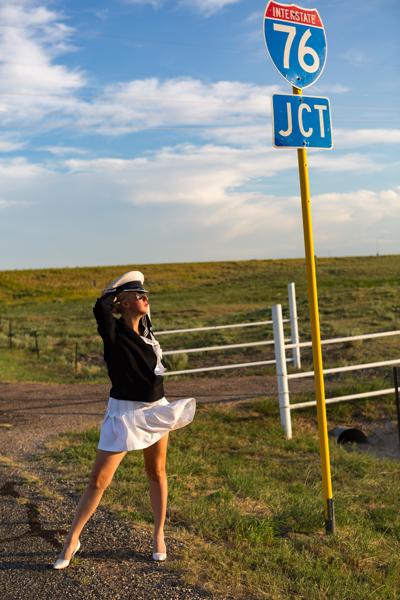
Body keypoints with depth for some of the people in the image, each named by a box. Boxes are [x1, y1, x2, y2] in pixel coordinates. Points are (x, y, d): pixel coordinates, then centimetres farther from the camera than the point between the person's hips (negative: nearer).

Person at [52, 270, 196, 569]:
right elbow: (101, 307, -35)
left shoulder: (145, 326, 4)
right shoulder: (113, 331, -14)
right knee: (98, 480, 0)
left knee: (157, 474, 15)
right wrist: (113, 294, -16)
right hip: (124, 413, -6)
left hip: (156, 410, 6)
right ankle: (72, 539, 18)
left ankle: (159, 535, 33)